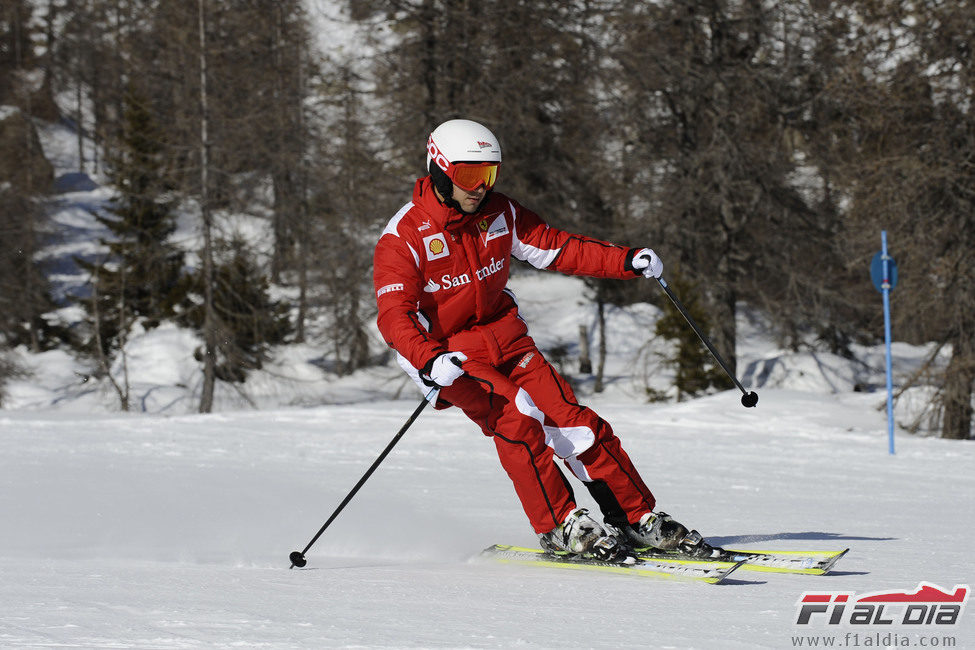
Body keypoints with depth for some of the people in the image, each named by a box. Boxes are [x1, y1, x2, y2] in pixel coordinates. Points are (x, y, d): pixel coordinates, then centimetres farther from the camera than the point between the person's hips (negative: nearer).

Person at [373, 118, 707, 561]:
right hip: (446, 353, -5)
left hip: (504, 338, 5)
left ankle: (637, 518, 1)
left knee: (575, 421, -7)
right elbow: (394, 315, -24)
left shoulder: (500, 213, -1)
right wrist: (430, 361, -43)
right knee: (514, 418, -26)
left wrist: (628, 262, -7)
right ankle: (559, 526, -19)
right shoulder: (403, 237, -17)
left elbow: (555, 247, 5)